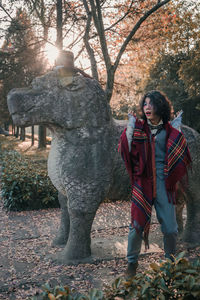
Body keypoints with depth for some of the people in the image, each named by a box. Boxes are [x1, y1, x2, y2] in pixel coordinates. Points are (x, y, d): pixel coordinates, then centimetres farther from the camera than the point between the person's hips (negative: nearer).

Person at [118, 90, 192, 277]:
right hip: (143, 183, 0)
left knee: (170, 229, 3)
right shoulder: (138, 128, 4)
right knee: (137, 225, 0)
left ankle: (170, 261, 28)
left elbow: (182, 156, 1)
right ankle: (132, 262, 23)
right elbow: (126, 150, -4)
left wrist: (177, 134, -6)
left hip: (164, 184, 1)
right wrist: (129, 130, -10)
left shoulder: (169, 130, 5)